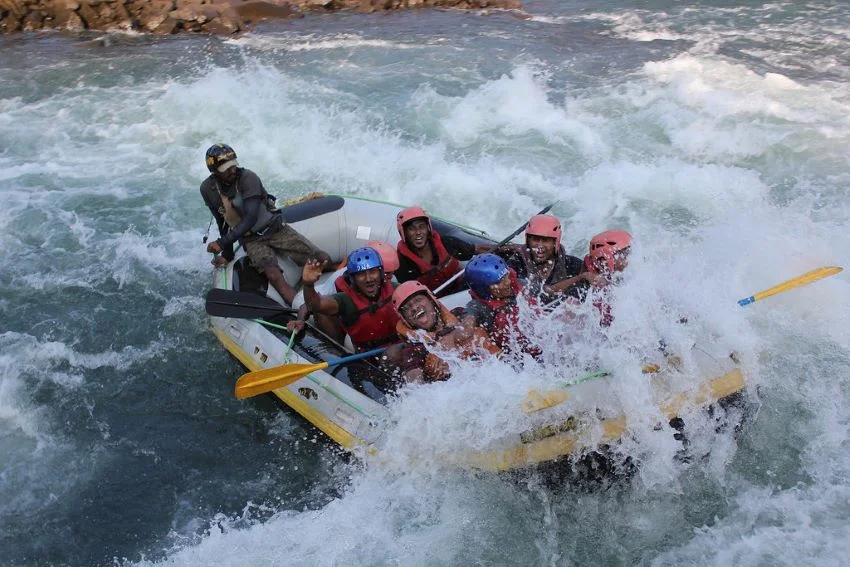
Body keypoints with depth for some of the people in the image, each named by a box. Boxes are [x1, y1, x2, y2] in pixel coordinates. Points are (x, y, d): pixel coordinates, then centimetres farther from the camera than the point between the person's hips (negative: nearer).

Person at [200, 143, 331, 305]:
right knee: (273, 275, -31)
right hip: (251, 240, 1)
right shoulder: (208, 189, -5)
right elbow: (222, 222, 9)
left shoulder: (248, 177, -18)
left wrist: (222, 243, -28)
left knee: (323, 259, -15)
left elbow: (251, 218, -25)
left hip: (275, 229, -1)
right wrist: (227, 254, 10)